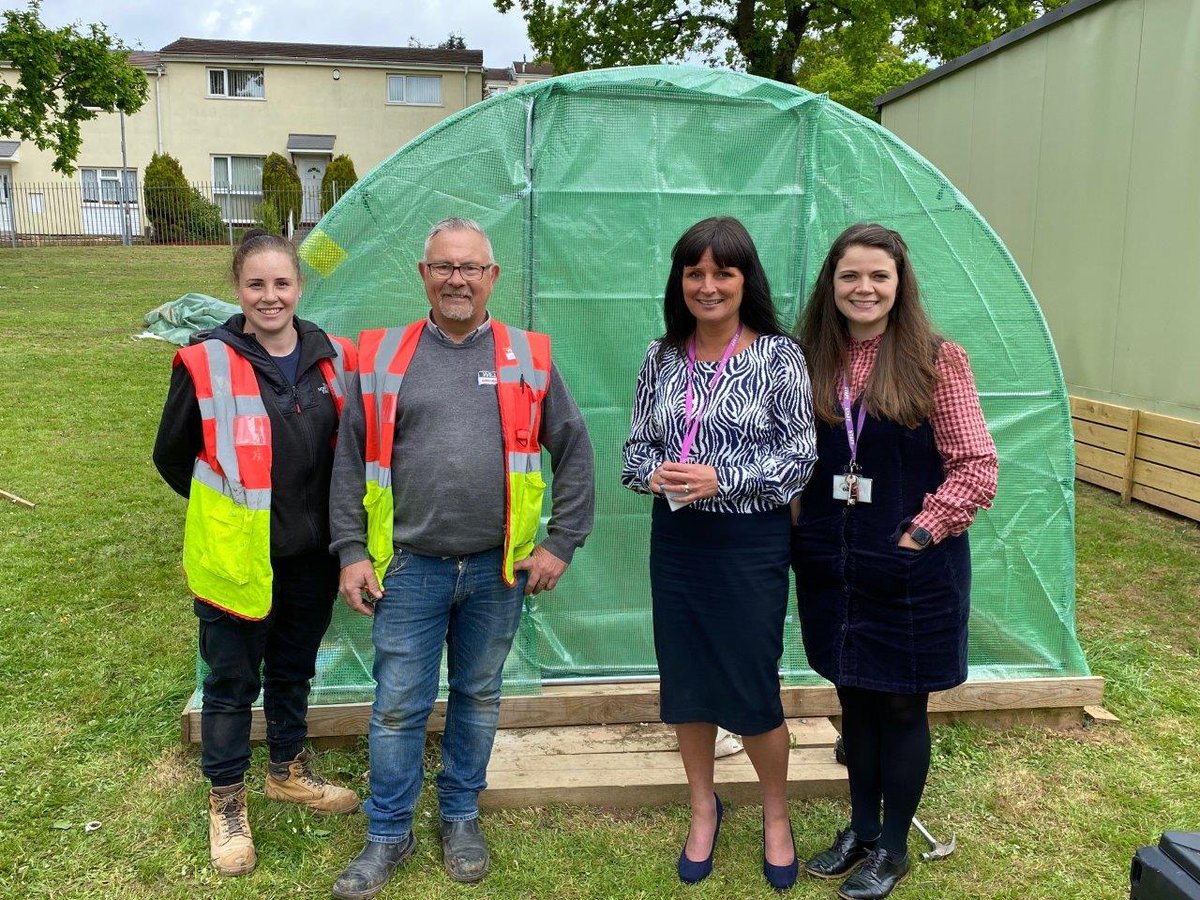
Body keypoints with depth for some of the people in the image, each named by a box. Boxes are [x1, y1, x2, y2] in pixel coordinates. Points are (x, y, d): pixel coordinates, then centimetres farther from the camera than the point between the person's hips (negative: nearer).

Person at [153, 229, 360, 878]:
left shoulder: (333, 359, -1)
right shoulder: (206, 364, -13)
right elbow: (172, 457, -2)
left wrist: (324, 516, 8)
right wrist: (233, 508, 5)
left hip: (311, 557, 4)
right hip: (236, 557, -4)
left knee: (294, 671, 21)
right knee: (232, 682, 11)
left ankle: (289, 772, 42)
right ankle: (227, 801, 31)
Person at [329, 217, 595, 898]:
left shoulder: (528, 357, 2)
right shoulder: (383, 356, 3)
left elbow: (574, 452, 5)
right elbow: (351, 460, 5)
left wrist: (562, 543, -1)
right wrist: (352, 551, -1)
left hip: (498, 568, 1)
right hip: (409, 567, 0)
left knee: (479, 697, 15)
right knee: (398, 705, 7)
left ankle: (462, 817, 34)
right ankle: (389, 835, 26)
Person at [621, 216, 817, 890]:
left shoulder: (778, 355, -7)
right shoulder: (662, 358, 4)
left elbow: (799, 454, -9)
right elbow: (637, 442, 9)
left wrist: (721, 478, -19)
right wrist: (654, 473, -13)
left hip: (752, 541, -3)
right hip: (676, 539, 4)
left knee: (753, 689, 5)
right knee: (685, 681, 13)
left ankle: (777, 814, 33)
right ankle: (704, 807, 37)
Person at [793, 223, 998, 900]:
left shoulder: (937, 361, -9)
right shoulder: (815, 361, 3)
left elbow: (977, 468, -10)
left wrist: (918, 535, -14)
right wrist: (805, 531, 0)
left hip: (913, 570, -4)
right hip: (834, 569, 4)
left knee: (902, 706, 10)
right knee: (855, 699, 17)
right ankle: (860, 828, 35)